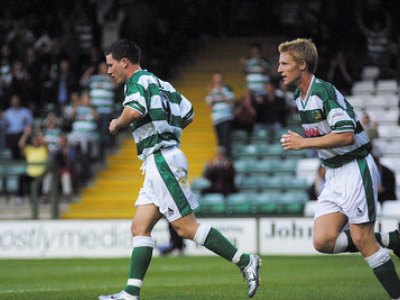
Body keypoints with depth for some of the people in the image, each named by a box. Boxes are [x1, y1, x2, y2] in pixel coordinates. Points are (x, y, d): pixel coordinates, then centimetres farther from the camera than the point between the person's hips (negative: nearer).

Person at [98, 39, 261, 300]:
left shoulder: (138, 80, -7)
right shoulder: (160, 84, 21)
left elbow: (135, 111, -28)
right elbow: (188, 114, 22)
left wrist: (118, 123, -9)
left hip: (162, 159, -10)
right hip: (158, 164, 10)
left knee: (186, 227, -11)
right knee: (140, 227, 5)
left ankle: (245, 261, -10)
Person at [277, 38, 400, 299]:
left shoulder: (324, 91, -18)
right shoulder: (300, 98, 11)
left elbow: (346, 136, -27)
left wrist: (304, 143, -21)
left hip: (355, 169, -9)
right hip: (334, 174, 9)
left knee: (362, 240, -9)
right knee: (323, 241, -3)